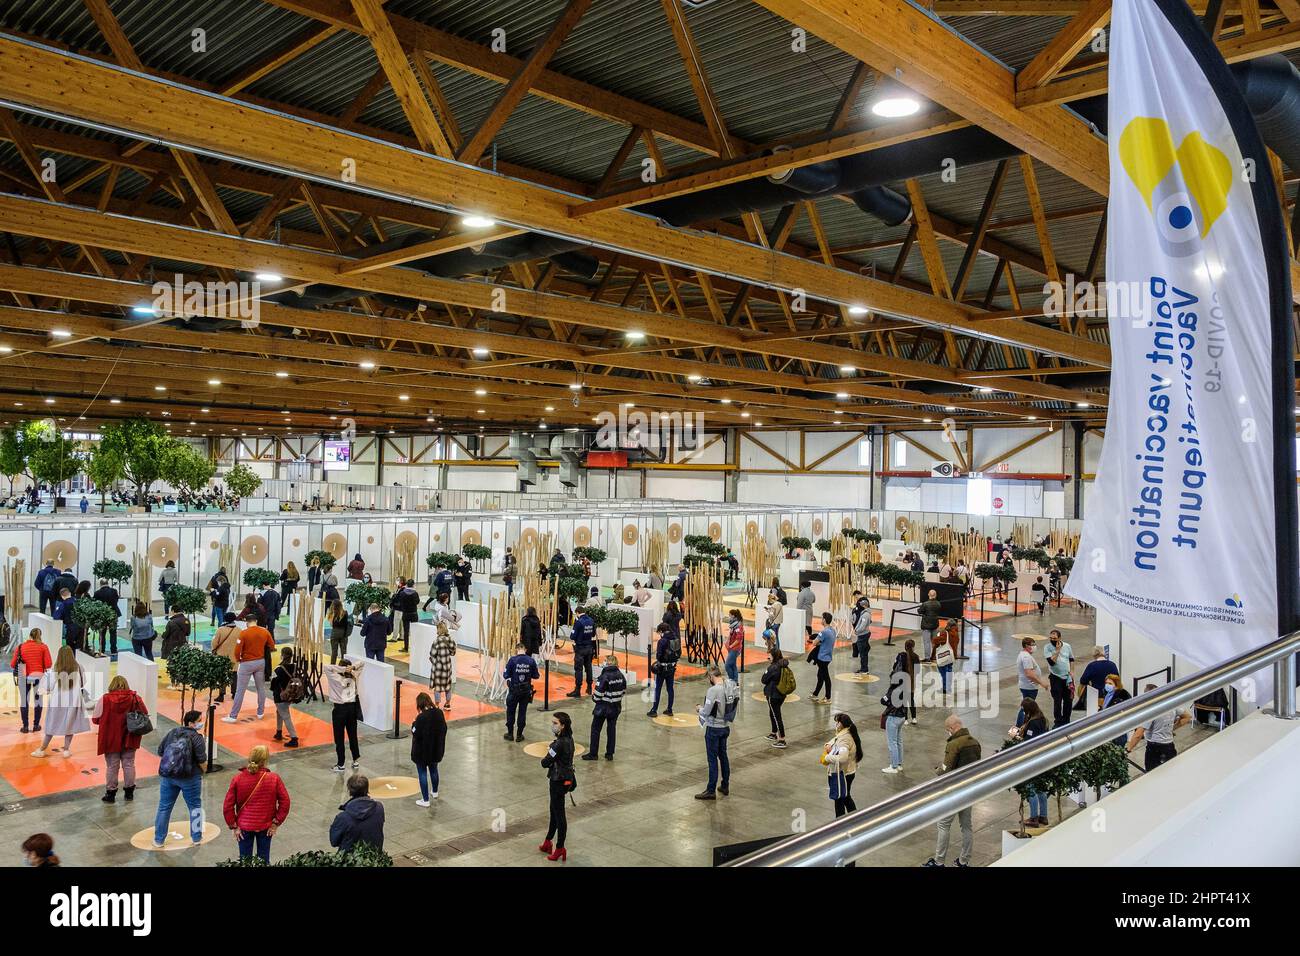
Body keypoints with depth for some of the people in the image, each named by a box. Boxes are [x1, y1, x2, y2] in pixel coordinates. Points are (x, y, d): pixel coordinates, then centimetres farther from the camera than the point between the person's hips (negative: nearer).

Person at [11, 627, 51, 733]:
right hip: (38, 676, 0)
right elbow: (48, 664, -8)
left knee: (24, 701, 9)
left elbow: (13, 664, -2)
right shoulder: (43, 646, -3)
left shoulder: (20, 647, 0)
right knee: (38, 700, 11)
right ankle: (36, 725, 15)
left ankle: (25, 726, 9)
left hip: (24, 677, 0)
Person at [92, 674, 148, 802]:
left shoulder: (104, 699, -13)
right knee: (129, 764, 13)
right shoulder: (135, 698, -7)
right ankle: (129, 792, 22)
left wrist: (108, 720, 10)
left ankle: (110, 793, 18)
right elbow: (145, 714, 0)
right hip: (129, 739, 2)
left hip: (111, 739, -2)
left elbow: (96, 719, -7)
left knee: (112, 766, 10)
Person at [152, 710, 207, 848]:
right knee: (195, 806, 13)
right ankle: (196, 838, 20)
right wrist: (202, 771, 3)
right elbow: (201, 759, -17)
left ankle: (158, 840, 22)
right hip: (190, 778, -4)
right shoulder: (196, 737, -13)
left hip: (167, 776, 4)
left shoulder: (172, 732, 2)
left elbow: (160, 751, 6)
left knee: (164, 807, 15)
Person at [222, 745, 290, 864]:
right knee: (264, 859, 15)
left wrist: (233, 826, 0)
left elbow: (228, 805, -11)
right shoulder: (274, 779, -16)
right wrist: (276, 822, -1)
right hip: (265, 827, 0)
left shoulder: (237, 779, -15)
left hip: (244, 827, 0)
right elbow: (285, 802, -12)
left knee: (244, 860, 16)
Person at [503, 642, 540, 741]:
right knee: (522, 712, 11)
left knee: (510, 711, 14)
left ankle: (510, 733, 21)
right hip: (526, 690, 2)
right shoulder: (531, 661, -6)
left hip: (514, 690, -2)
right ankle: (519, 735, 17)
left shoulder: (512, 660, -13)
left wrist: (503, 672, 10)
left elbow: (506, 675, -11)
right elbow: (536, 676, 0)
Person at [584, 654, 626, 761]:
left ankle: (593, 753, 14)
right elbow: (624, 690, 5)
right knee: (611, 729, 14)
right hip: (616, 707, 5)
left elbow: (598, 693, -19)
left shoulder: (604, 677, -21)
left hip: (603, 706, -5)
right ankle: (610, 753, 18)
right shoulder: (621, 676, -3)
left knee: (595, 729, 8)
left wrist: (594, 697, 1)